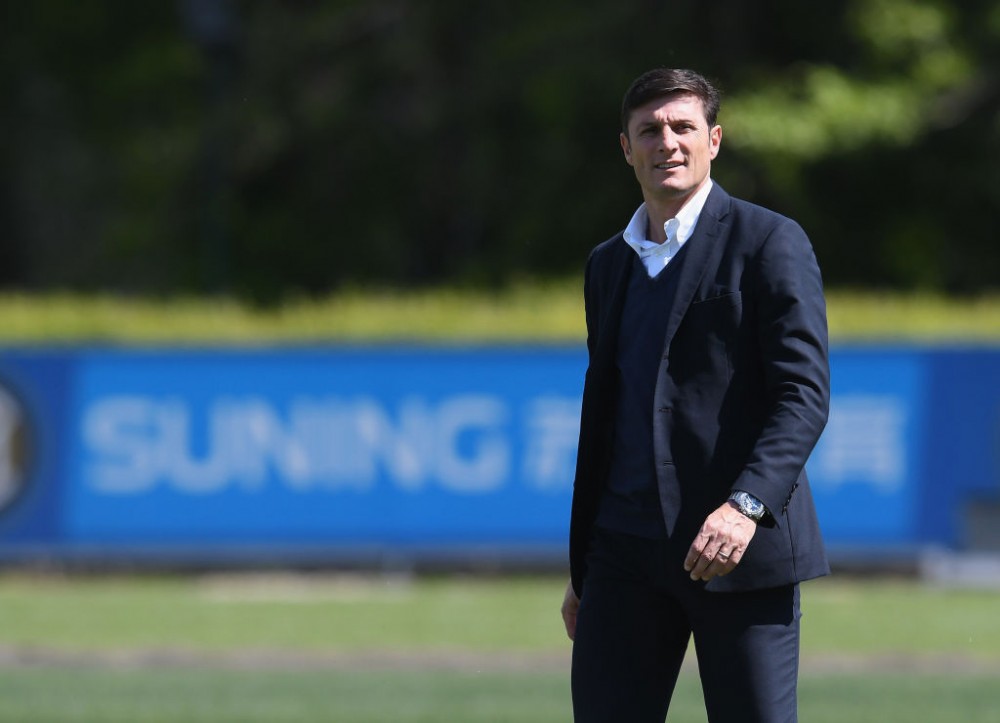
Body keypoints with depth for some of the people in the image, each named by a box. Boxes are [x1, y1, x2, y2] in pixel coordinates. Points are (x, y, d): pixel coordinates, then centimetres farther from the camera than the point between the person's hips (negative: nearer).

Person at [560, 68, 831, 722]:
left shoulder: (769, 243, -2)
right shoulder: (609, 265, 19)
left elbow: (804, 393, -10)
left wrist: (746, 505, -25)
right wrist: (581, 572, 21)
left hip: (742, 547, -6)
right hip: (629, 555, 6)